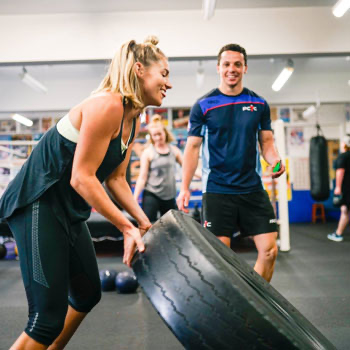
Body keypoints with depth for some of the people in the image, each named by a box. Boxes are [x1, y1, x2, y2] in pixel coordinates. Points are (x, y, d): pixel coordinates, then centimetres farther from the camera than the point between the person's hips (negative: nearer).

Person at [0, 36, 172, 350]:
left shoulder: (133, 121, 8)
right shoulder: (107, 104, -21)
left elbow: (115, 177, 11)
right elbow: (82, 178, -23)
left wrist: (143, 221, 2)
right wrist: (127, 227, -19)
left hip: (70, 210, 10)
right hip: (38, 204, -10)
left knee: (88, 293, 20)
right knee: (49, 314, -8)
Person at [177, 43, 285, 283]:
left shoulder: (259, 104, 8)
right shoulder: (203, 106, 0)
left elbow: (267, 142, 12)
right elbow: (193, 147, 0)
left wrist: (275, 161, -11)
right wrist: (185, 188, -7)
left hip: (253, 188, 3)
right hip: (217, 190, -2)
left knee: (269, 250, 0)